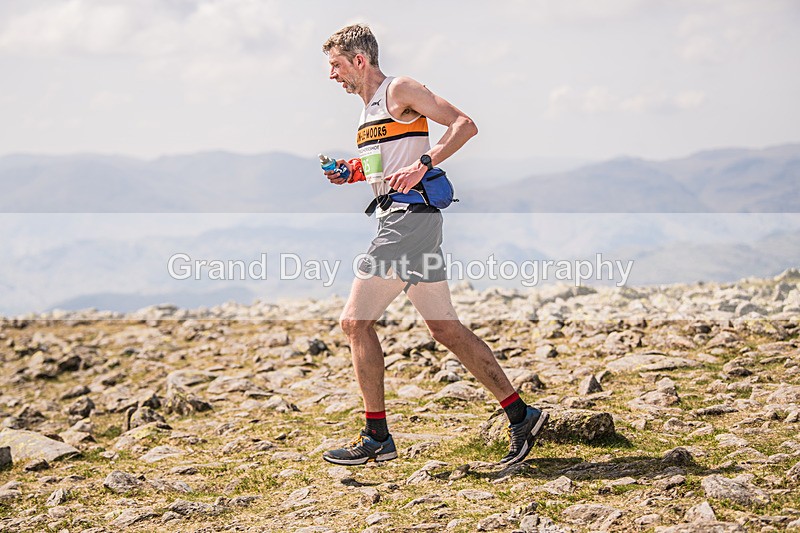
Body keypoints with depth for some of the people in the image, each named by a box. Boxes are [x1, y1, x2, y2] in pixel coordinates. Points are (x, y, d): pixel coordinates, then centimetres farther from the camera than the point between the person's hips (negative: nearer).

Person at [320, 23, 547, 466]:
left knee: (356, 321, -7)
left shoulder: (400, 90, -5)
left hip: (410, 217, -10)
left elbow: (465, 125, -13)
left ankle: (376, 438, 0)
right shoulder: (369, 109, 22)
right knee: (446, 329, 8)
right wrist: (352, 173, 14)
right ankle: (520, 415, 11)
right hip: (397, 219, 10)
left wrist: (422, 164, -24)